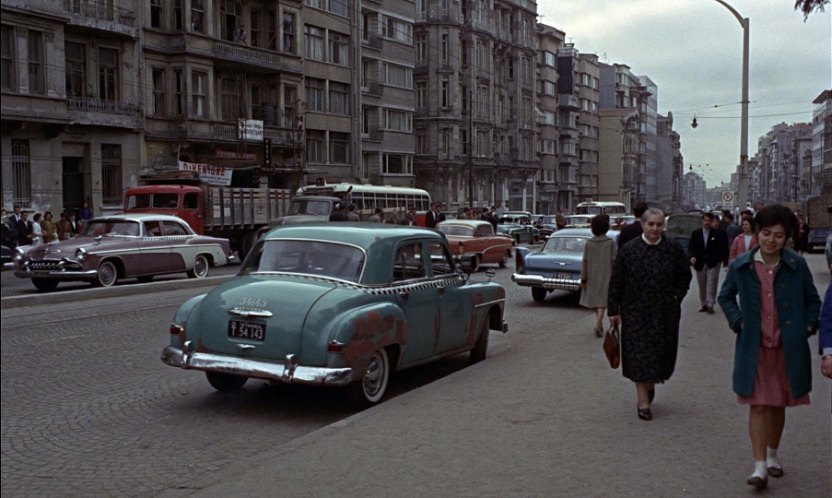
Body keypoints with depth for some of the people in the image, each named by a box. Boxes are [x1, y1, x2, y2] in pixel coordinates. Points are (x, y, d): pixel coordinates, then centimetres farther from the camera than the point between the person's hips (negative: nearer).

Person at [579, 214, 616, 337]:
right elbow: (615, 261, -9)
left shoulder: (588, 243, -3)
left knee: (595, 298, 17)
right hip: (606, 276, -3)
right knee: (602, 300, -3)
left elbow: (585, 262, -3)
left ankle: (600, 324, 28)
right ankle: (598, 323, -22)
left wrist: (583, 279, 1)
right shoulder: (611, 243, -9)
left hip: (592, 276, 3)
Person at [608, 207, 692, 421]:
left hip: (665, 313, 2)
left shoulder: (674, 250, 2)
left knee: (661, 353, 10)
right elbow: (616, 282, 0)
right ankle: (643, 402, 6)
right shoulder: (628, 250, -3)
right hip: (636, 313, -2)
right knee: (638, 355, -2)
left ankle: (650, 384, 40)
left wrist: (677, 297, -1)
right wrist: (613, 311, -2)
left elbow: (685, 277, 14)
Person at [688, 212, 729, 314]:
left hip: (713, 263, -3)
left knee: (711, 284, -7)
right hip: (699, 263, 3)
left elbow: (723, 248, 0)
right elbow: (691, 247, 3)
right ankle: (703, 304, 20)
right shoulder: (695, 233, 5)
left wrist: (724, 260, -10)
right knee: (702, 285, 10)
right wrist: (692, 256, -14)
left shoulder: (718, 233, -2)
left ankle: (710, 304, -4)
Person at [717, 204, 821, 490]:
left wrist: (809, 325, -1)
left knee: (778, 405, 13)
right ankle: (760, 465, -4)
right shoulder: (741, 266, -2)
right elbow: (725, 296, 14)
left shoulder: (797, 265, -2)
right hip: (754, 347, -1)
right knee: (758, 404, -5)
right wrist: (736, 321, 0)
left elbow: (812, 300, 12)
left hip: (787, 348, 1)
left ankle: (772, 455, 33)